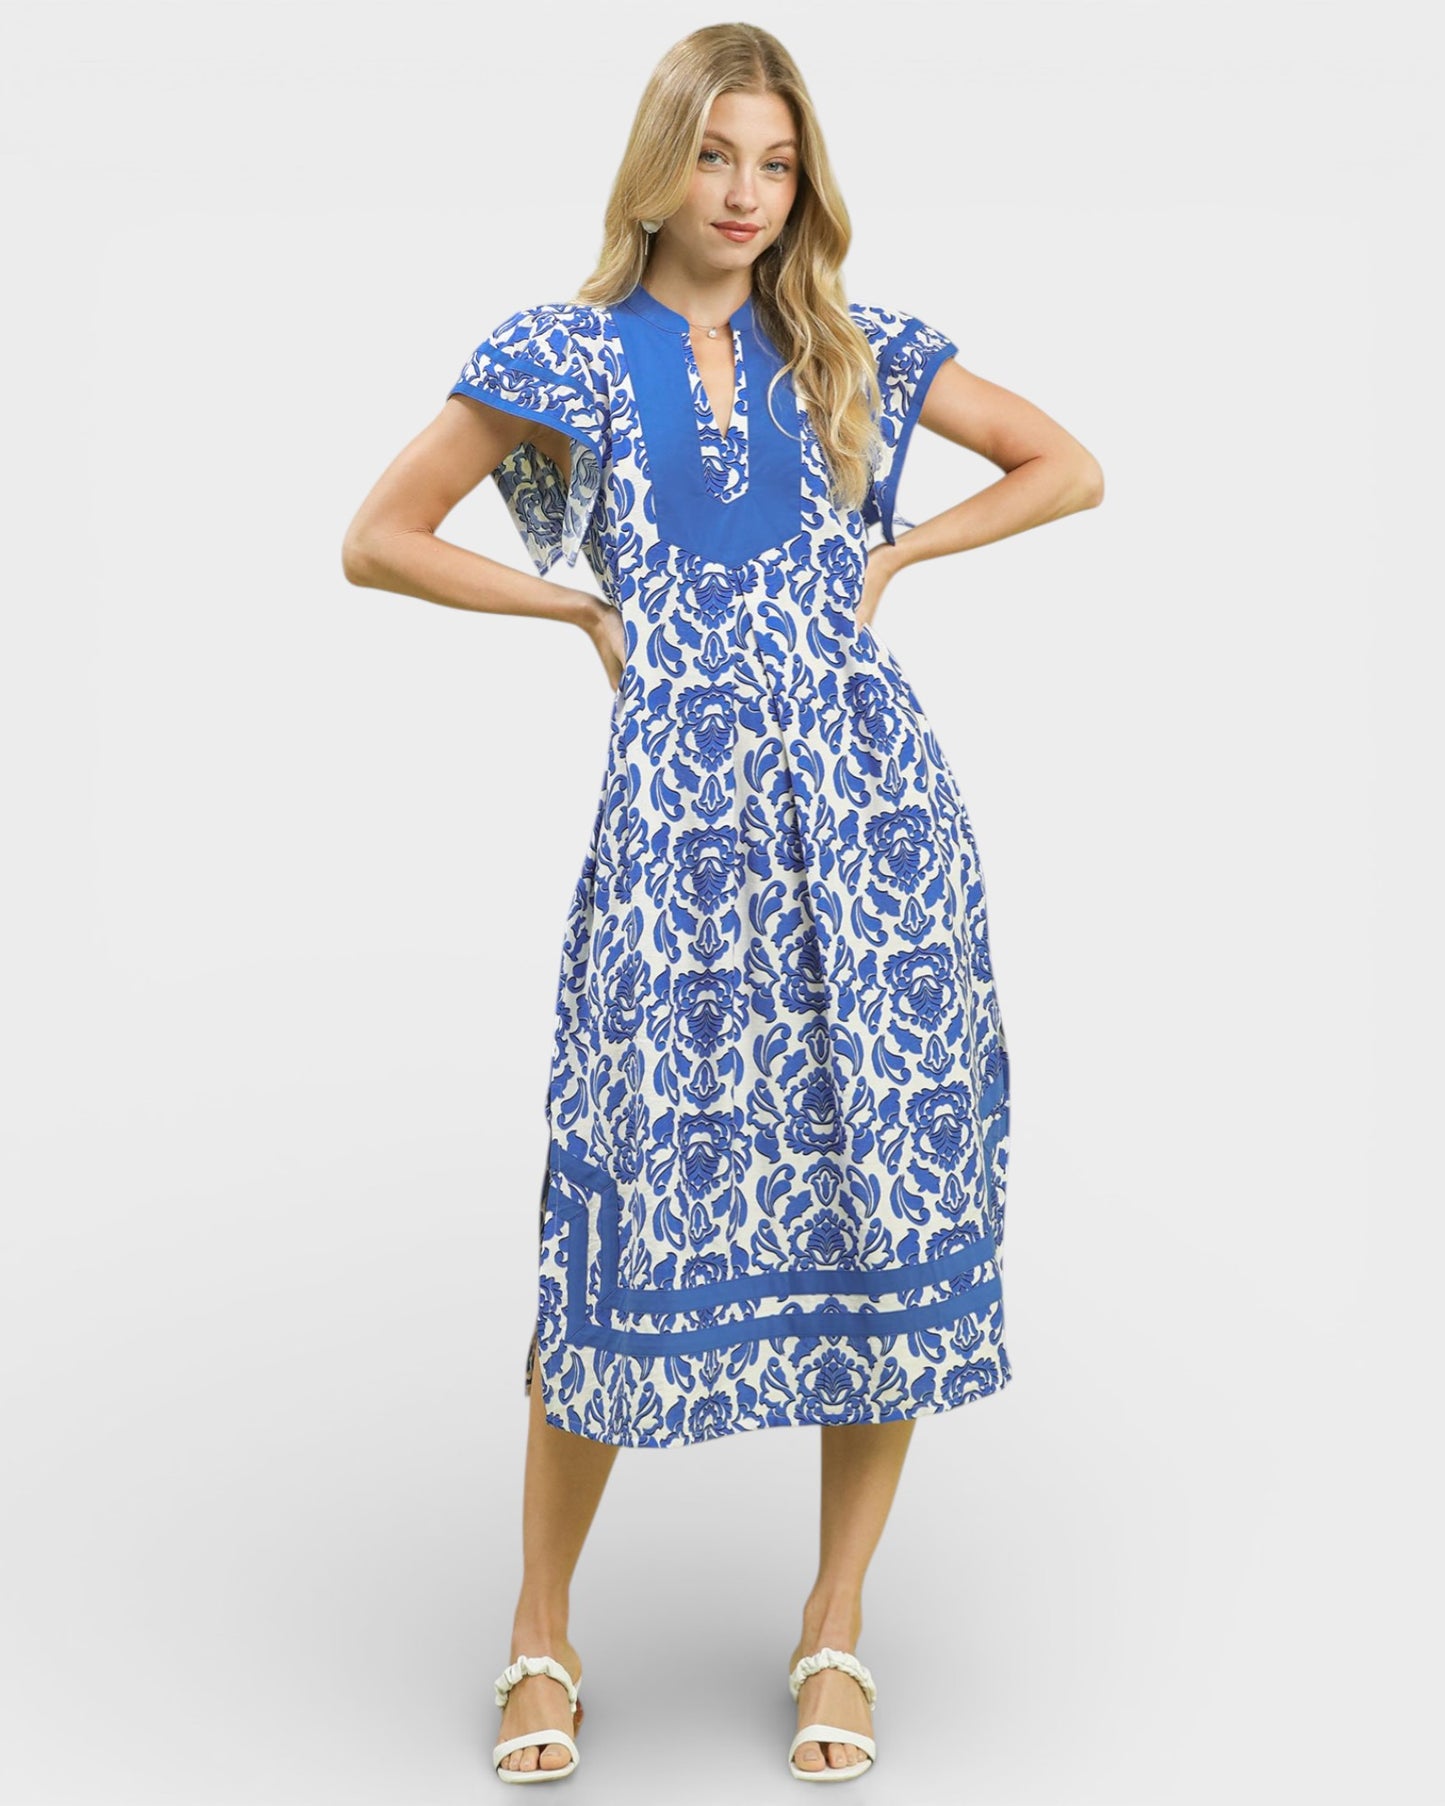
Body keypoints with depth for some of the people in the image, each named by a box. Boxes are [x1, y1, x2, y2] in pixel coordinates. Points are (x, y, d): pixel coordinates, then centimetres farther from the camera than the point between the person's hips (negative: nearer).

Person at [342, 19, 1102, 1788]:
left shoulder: (849, 347, 11)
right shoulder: (565, 352, 6)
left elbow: (1067, 466, 18)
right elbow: (377, 539, 8)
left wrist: (887, 555, 7)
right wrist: (585, 603, 2)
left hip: (868, 804, 2)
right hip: (681, 812, -2)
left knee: (892, 1192, 1)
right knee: (635, 1199, -3)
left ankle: (836, 1621, 18)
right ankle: (542, 1625, 16)